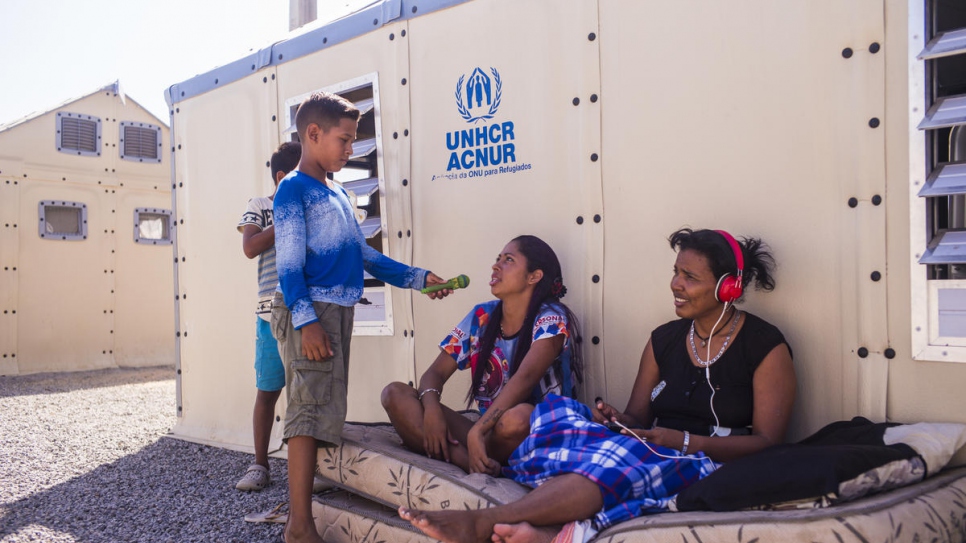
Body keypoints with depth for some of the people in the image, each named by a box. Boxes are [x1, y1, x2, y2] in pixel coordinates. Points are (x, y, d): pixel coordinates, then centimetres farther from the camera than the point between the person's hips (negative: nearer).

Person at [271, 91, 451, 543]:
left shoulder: (338, 194, 21)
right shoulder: (293, 189, -3)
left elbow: (365, 254, 23)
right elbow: (288, 262, -11)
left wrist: (416, 278, 19)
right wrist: (306, 319, -20)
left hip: (339, 310, 9)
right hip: (309, 311, -8)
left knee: (328, 409, 11)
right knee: (312, 408, -12)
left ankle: (304, 500, 21)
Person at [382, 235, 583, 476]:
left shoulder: (550, 318, -11)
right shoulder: (481, 317, 5)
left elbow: (525, 378, -27)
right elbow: (435, 373, 3)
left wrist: (476, 431, -37)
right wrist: (431, 409, -20)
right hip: (488, 432, 6)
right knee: (394, 393, -11)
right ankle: (469, 460, -27)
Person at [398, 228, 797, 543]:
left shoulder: (766, 347, -1)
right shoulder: (664, 339, 13)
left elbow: (768, 441, -6)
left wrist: (684, 442, -18)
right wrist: (616, 420, -10)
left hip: (711, 465, -5)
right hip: (656, 452, 5)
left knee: (627, 458, -39)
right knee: (560, 414, -25)